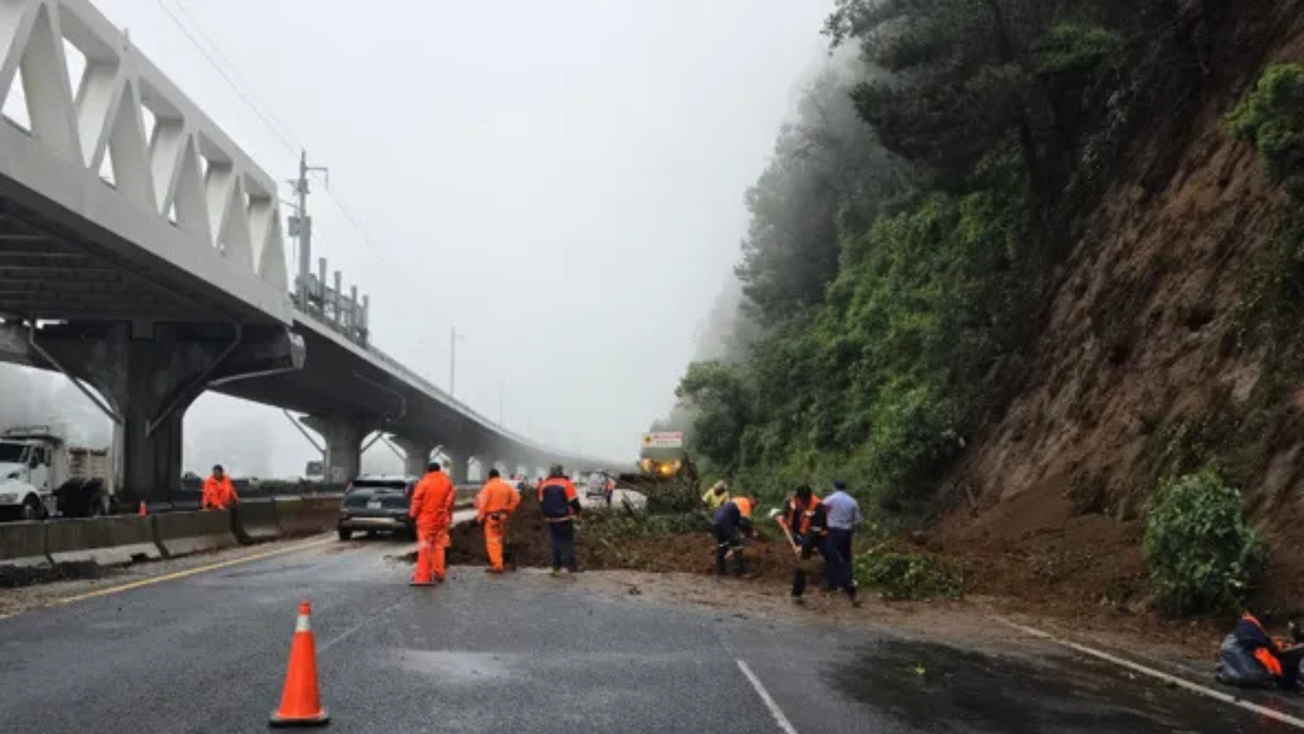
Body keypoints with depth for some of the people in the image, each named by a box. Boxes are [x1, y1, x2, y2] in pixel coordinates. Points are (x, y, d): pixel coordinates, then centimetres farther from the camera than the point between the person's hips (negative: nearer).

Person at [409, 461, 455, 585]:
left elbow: (417, 501, -9)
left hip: (426, 520, -4)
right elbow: (450, 502, 7)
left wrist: (413, 514, 3)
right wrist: (448, 517, 15)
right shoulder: (447, 483, 4)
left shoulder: (424, 483, -9)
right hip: (441, 520, 4)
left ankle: (423, 576, -9)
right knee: (439, 546, 15)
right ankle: (438, 574, 20)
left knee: (425, 548, -4)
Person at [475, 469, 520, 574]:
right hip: (503, 516, 6)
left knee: (492, 540, -4)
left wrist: (480, 517, -7)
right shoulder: (507, 486, 6)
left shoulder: (488, 487, -11)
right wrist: (508, 510, 14)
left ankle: (497, 565, -9)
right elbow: (516, 498, 7)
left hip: (491, 516, -6)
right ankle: (498, 562, 24)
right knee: (499, 539, 18)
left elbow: (483, 504, -15)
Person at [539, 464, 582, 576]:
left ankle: (556, 566, 14)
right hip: (565, 518, -4)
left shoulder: (544, 485, 3)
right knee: (567, 541, 2)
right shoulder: (566, 484, -11)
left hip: (551, 519, 4)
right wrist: (576, 511, 13)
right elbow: (573, 501, -6)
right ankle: (570, 565, 0)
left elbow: (541, 502, 10)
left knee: (555, 541, 12)